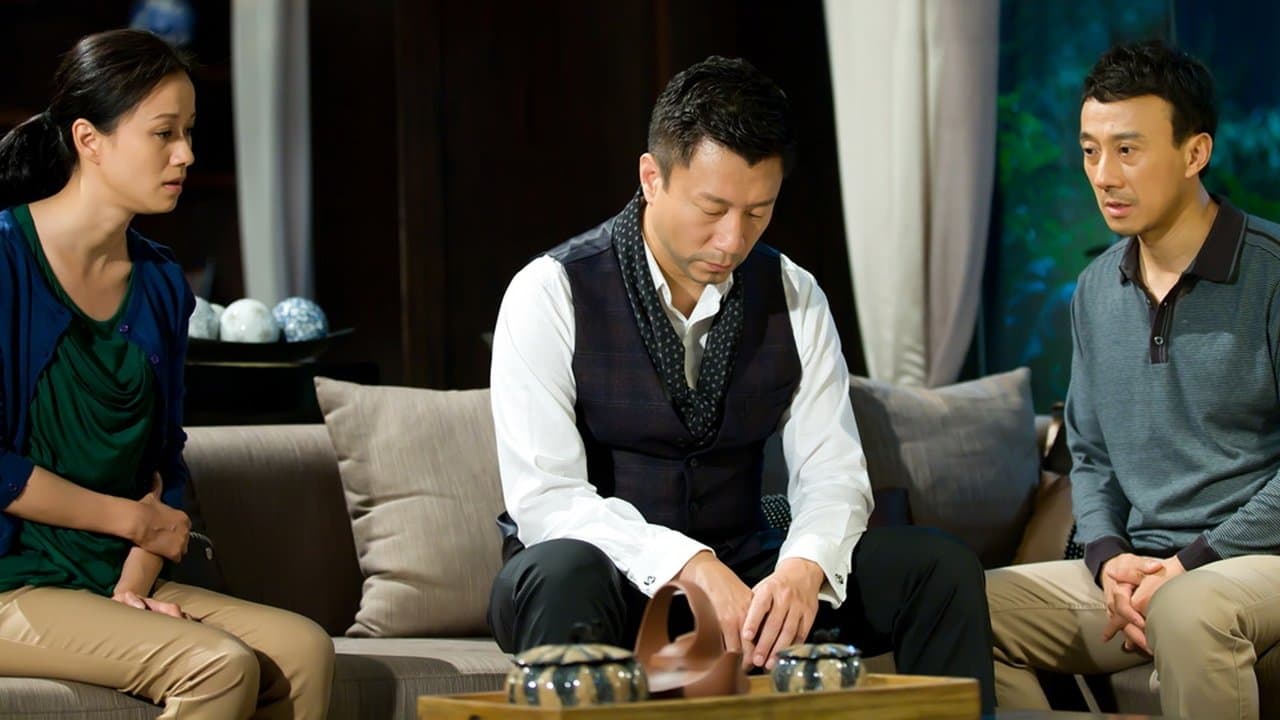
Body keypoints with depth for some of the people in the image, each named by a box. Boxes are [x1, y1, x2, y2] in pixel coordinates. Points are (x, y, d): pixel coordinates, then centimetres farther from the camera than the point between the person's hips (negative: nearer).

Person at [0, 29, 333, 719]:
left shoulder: (161, 284, 12)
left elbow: (163, 461, 14)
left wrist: (135, 583, -4)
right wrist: (132, 518, -6)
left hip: (113, 581, 7)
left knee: (304, 650, -15)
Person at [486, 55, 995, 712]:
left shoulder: (793, 299, 3)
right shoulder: (552, 294, -12)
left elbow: (832, 473, -2)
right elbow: (544, 498, -20)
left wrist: (803, 567, -26)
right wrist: (691, 566, -34)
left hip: (742, 579, 4)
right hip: (606, 576, -4)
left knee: (939, 567, -14)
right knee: (566, 572, -39)